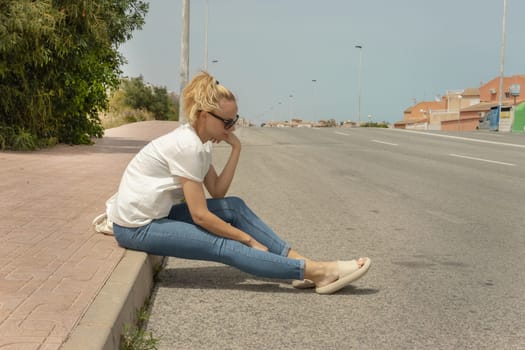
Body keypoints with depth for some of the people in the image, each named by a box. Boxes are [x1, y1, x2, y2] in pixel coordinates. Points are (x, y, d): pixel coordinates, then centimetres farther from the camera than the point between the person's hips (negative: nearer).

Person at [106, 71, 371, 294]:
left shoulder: (198, 141, 5)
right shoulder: (187, 146, -23)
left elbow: (217, 192, 2)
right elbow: (200, 215, -23)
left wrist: (236, 149, -7)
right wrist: (248, 239, -14)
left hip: (157, 214, 9)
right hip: (136, 228, -9)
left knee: (234, 207, 0)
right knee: (224, 247, -18)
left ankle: (302, 265, -6)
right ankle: (314, 271, -20)